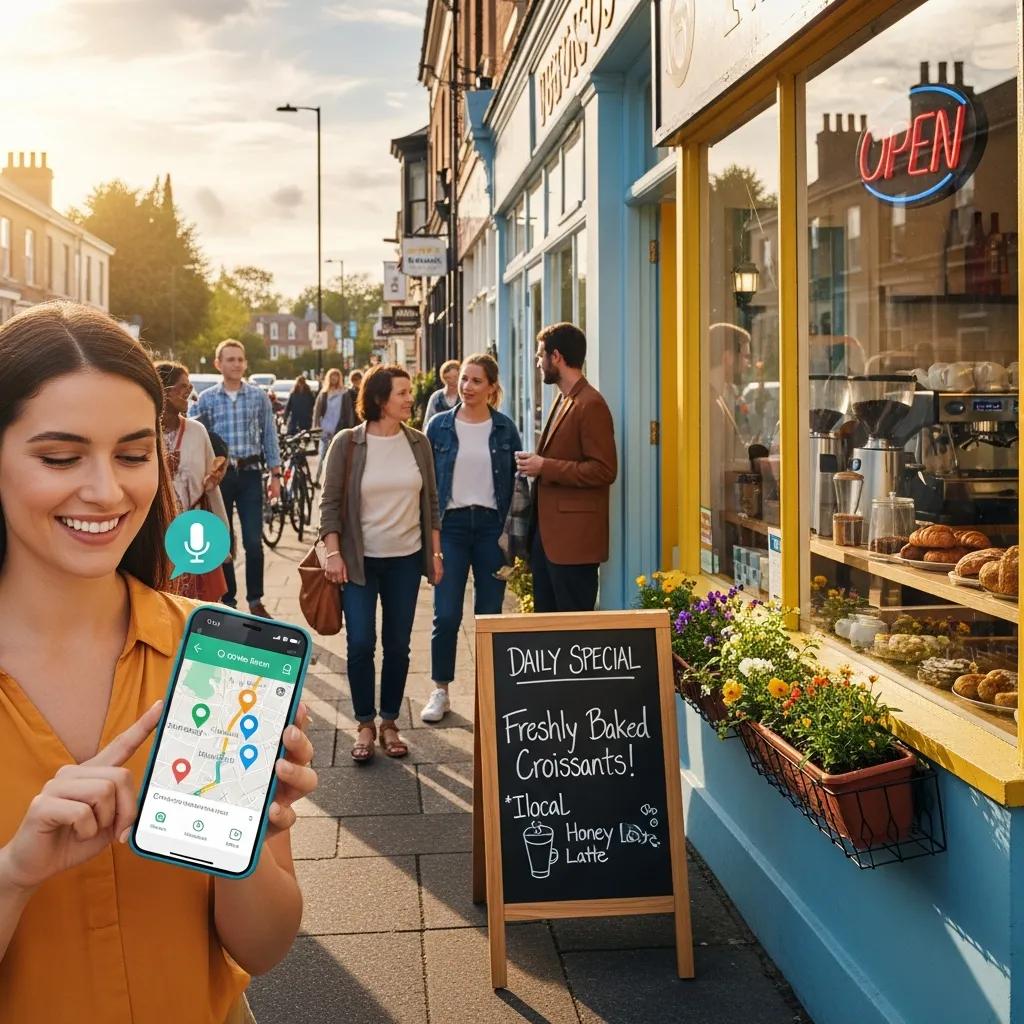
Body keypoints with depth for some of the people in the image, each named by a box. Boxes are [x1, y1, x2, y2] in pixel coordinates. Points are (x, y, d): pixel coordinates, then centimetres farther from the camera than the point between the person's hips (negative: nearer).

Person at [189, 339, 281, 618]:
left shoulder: (259, 397, 3)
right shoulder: (206, 399, 2)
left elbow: (269, 437, 6)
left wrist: (275, 474, 3)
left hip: (250, 473, 0)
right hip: (219, 474, 0)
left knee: (254, 542, -2)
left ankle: (256, 600, 10)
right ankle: (228, 600, 17)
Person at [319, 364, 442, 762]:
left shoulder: (418, 443, 4)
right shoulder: (347, 443, -5)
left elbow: (431, 502, 10)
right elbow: (330, 501, -3)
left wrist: (436, 552, 7)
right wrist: (333, 553, -9)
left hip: (406, 558, 3)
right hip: (360, 560, -3)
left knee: (398, 646, 7)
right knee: (361, 644, -5)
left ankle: (389, 723, 21)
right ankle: (365, 725, 13)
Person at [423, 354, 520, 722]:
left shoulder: (504, 429, 3)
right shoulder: (439, 426, 2)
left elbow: (516, 480, 6)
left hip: (491, 525, 1)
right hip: (451, 524, 0)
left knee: (490, 615, 7)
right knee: (446, 615, -3)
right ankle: (440, 692, 12)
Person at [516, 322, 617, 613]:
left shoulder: (591, 405, -14)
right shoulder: (563, 401, 16)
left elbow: (604, 470, -19)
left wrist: (545, 467, -18)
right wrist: (535, 463, 7)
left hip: (573, 539, -10)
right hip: (547, 534, 10)